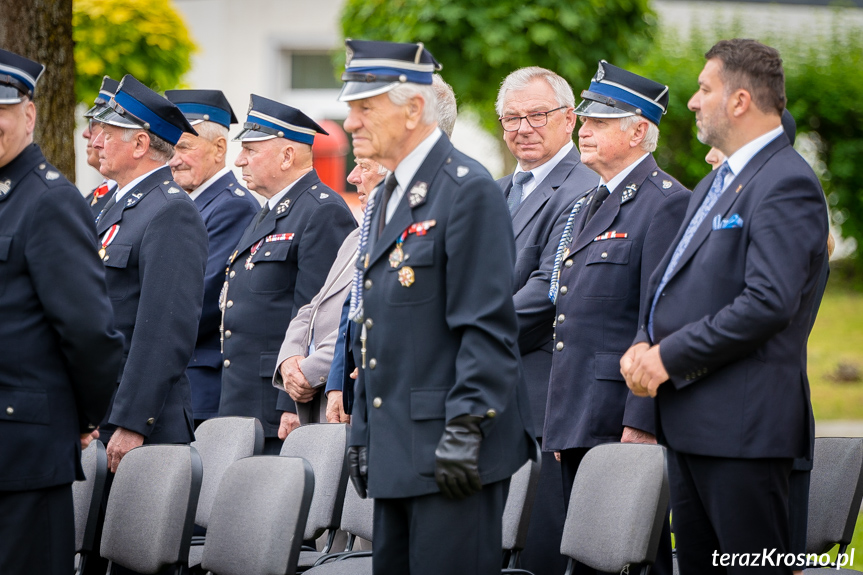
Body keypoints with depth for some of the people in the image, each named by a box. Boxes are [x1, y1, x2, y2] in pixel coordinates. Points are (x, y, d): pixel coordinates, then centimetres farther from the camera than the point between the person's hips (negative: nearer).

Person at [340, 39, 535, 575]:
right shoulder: (388, 198, 18)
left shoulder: (469, 190, -12)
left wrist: (465, 431, -21)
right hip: (396, 449, 9)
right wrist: (362, 431, 19)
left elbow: (488, 327, -17)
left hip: (453, 449, -9)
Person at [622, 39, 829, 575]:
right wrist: (644, 344, 2)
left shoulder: (788, 184, -13)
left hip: (744, 425, -10)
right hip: (689, 420, 10)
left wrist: (670, 357, -18)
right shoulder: (715, 183, 20)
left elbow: (769, 303, -23)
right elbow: (671, 278, 23)